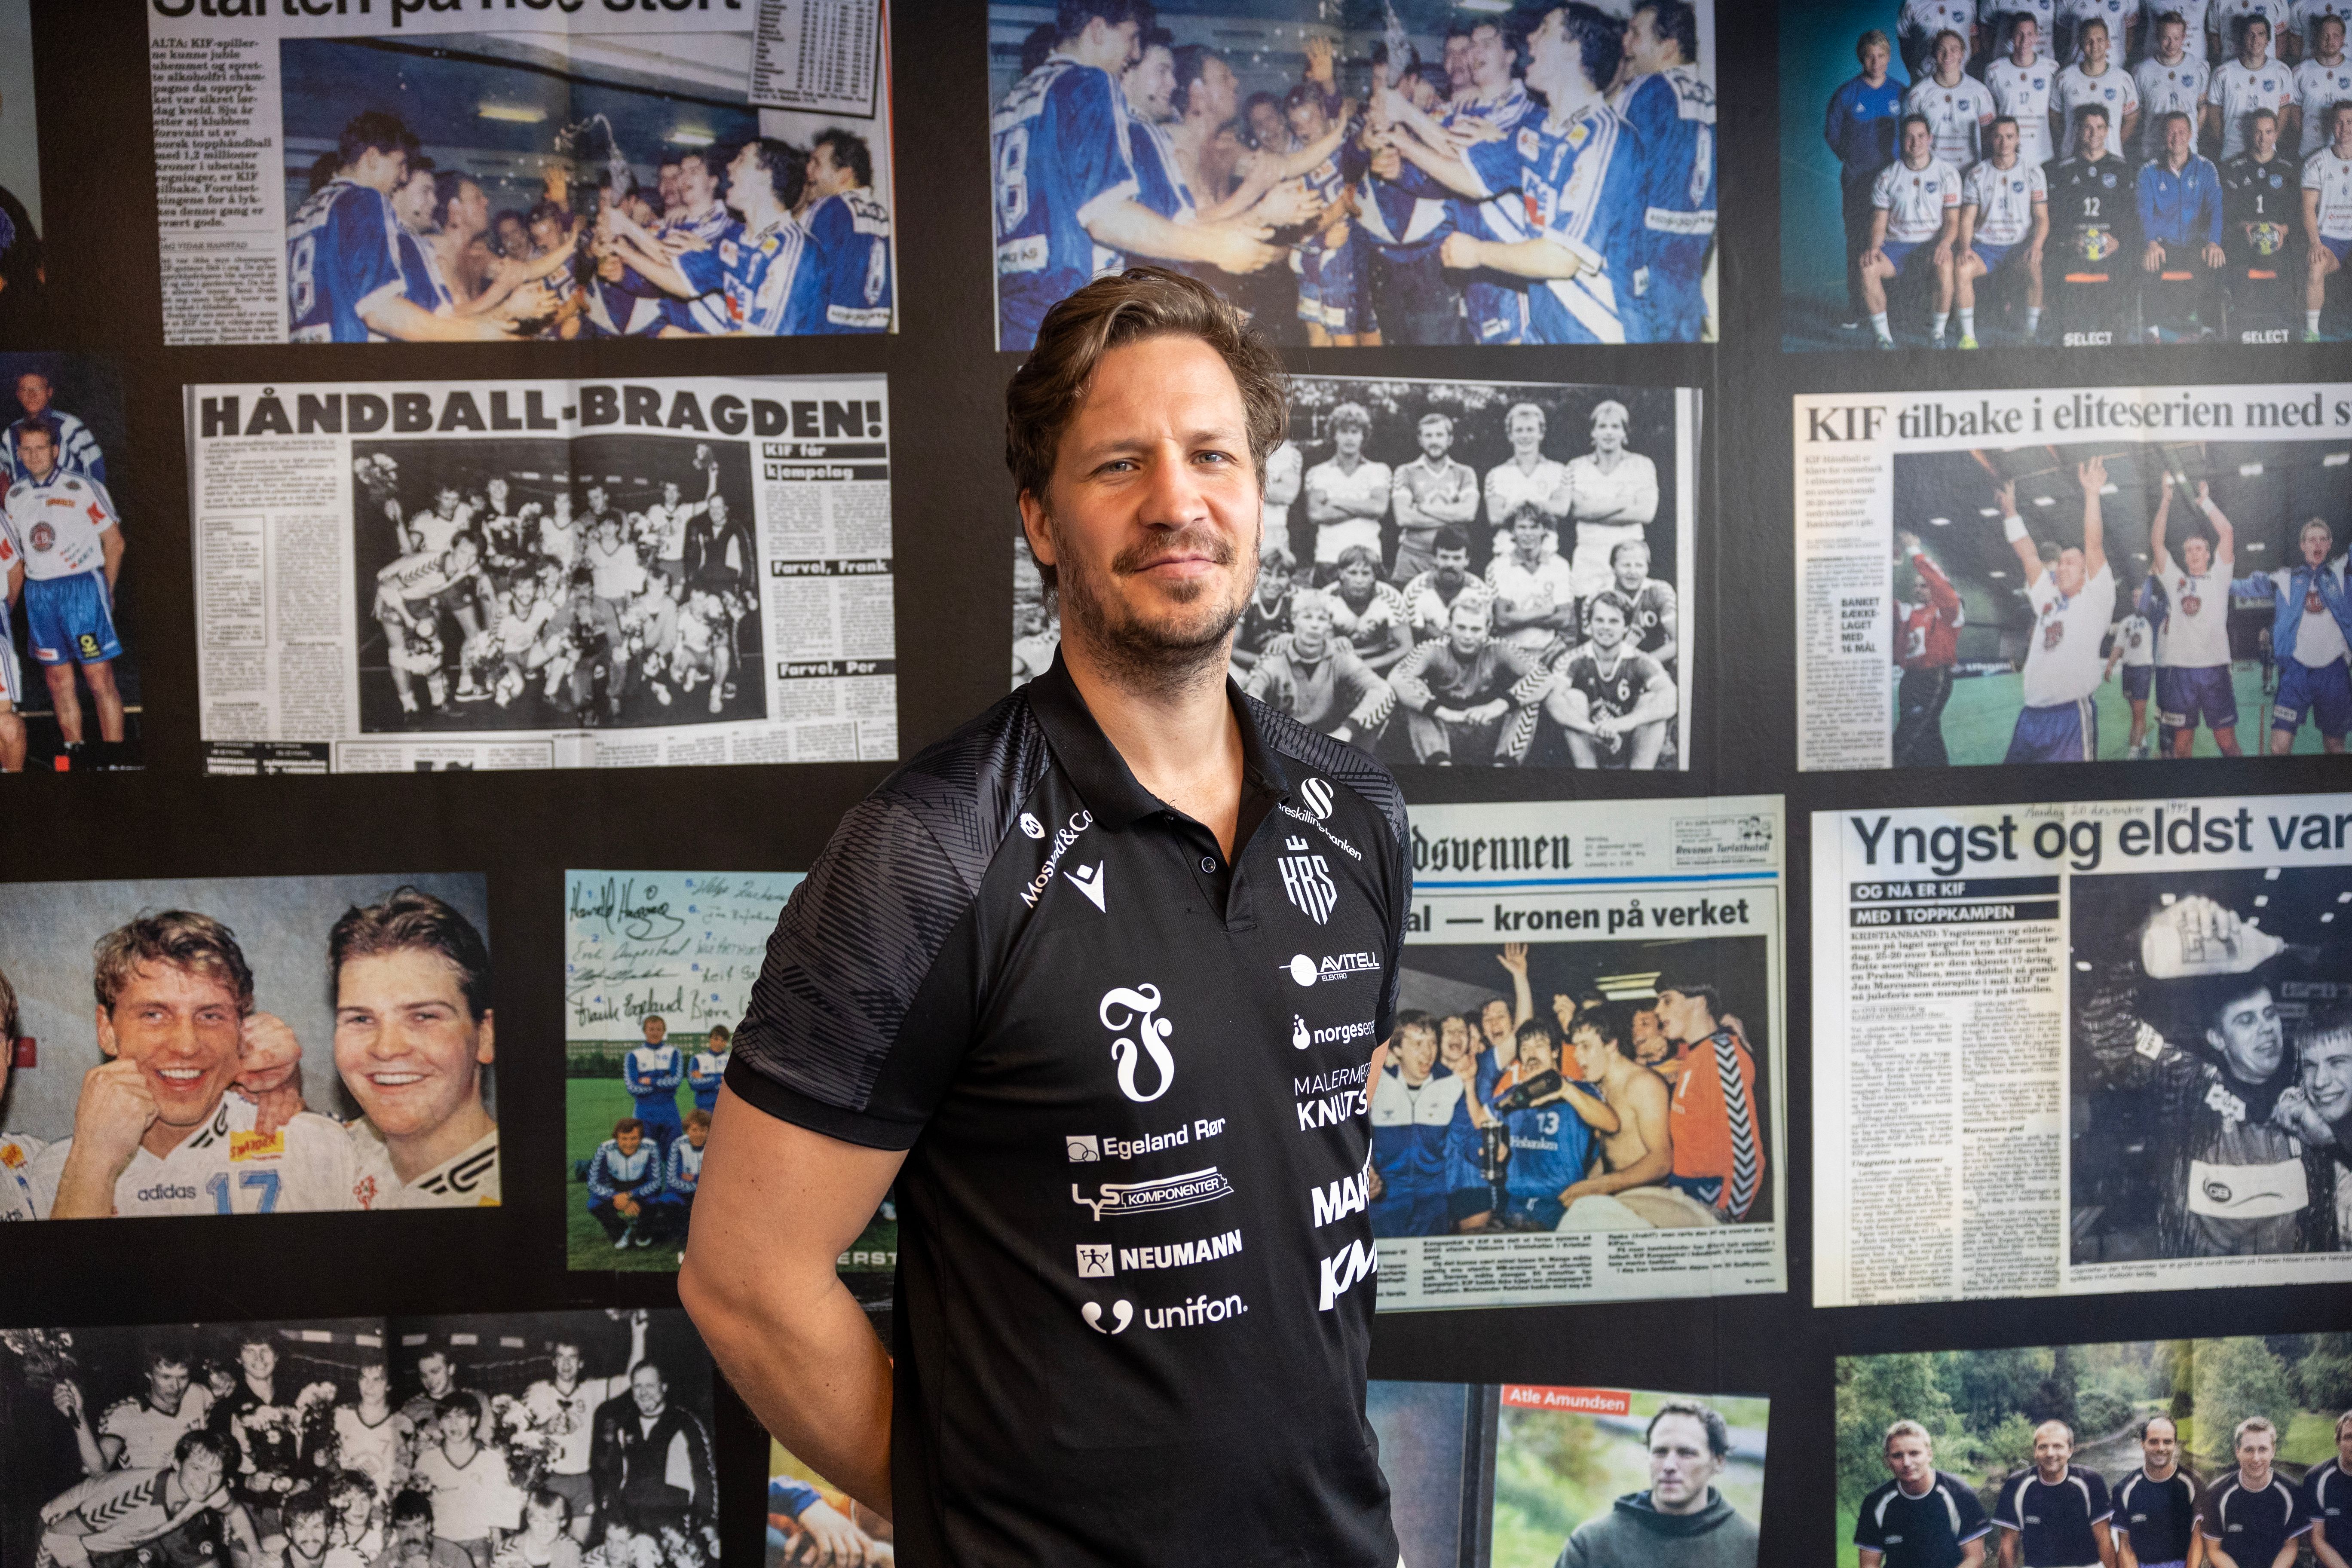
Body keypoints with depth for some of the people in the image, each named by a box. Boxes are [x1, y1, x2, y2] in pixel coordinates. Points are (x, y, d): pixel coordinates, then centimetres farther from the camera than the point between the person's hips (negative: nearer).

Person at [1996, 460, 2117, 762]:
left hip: (2072, 714, -6)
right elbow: (2027, 553, 23)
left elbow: (2094, 545, -6)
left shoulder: (2095, 599, 4)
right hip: (2032, 713, 6)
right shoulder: (2047, 598, 19)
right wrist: (2010, 510, 24)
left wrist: (2092, 494, -10)